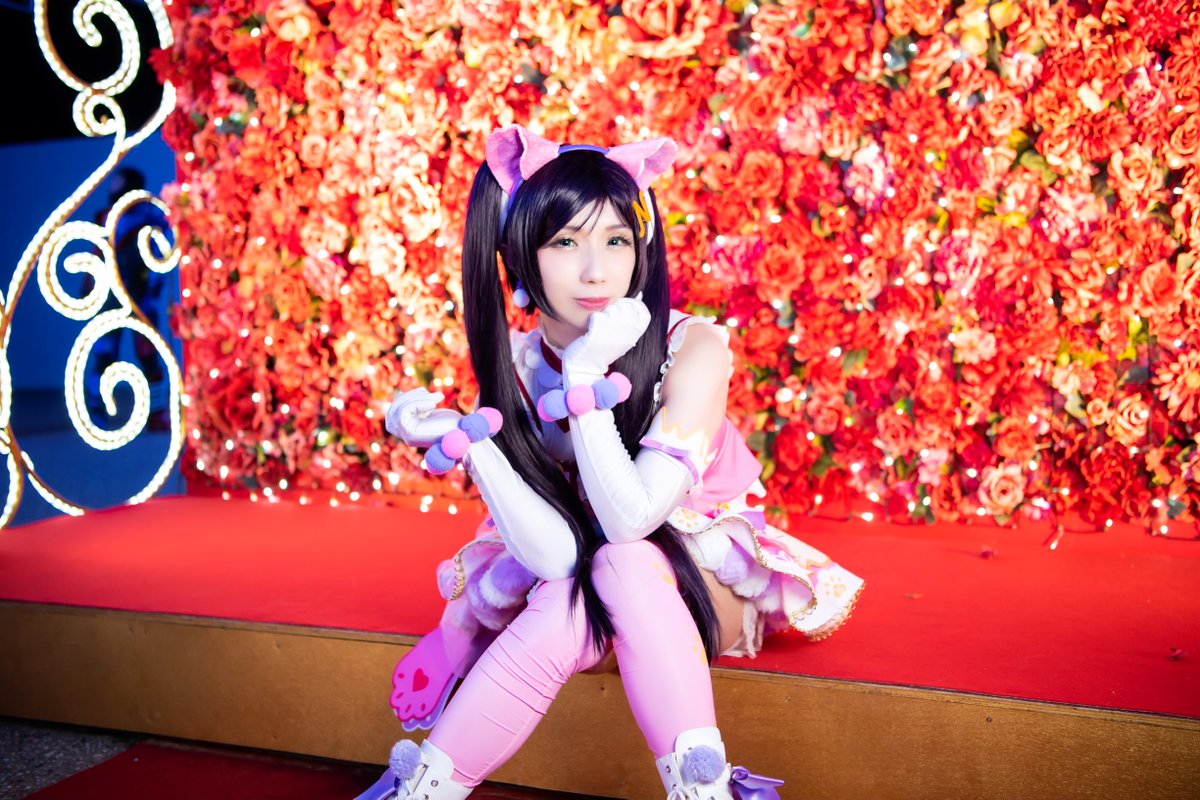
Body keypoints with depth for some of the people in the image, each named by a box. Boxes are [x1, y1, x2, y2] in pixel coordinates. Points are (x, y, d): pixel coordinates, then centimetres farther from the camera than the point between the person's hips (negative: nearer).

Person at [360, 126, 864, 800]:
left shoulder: (692, 348, -20)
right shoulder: (515, 370, -12)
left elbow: (630, 522, -28)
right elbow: (554, 552, -21)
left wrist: (583, 381, -31)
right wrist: (467, 440, -31)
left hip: (706, 585, -2)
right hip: (588, 597, 2)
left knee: (623, 568, -33)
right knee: (564, 613, -31)